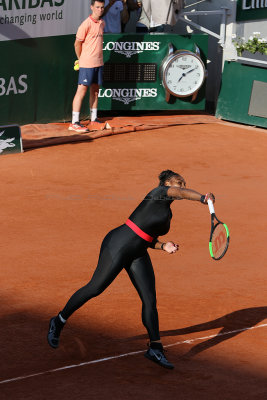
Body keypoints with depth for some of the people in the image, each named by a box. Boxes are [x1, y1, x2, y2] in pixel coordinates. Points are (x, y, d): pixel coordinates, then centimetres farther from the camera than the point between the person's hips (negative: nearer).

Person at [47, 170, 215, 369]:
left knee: (150, 299, -1)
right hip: (118, 245, -9)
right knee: (95, 288, 0)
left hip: (138, 255, 9)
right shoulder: (158, 193, -7)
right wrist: (203, 197, -45)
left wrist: (163, 246, 3)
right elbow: (180, 193, -29)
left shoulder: (167, 213, 18)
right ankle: (59, 321, 18)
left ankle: (155, 348, 2)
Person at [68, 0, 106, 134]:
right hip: (87, 63, -7)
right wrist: (81, 59, 4)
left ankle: (93, 120, 21)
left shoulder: (102, 23, 11)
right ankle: (74, 123, -8)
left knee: (95, 91, 12)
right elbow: (77, 44, -6)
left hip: (98, 63, 7)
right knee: (82, 90, -8)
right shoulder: (86, 24, -12)